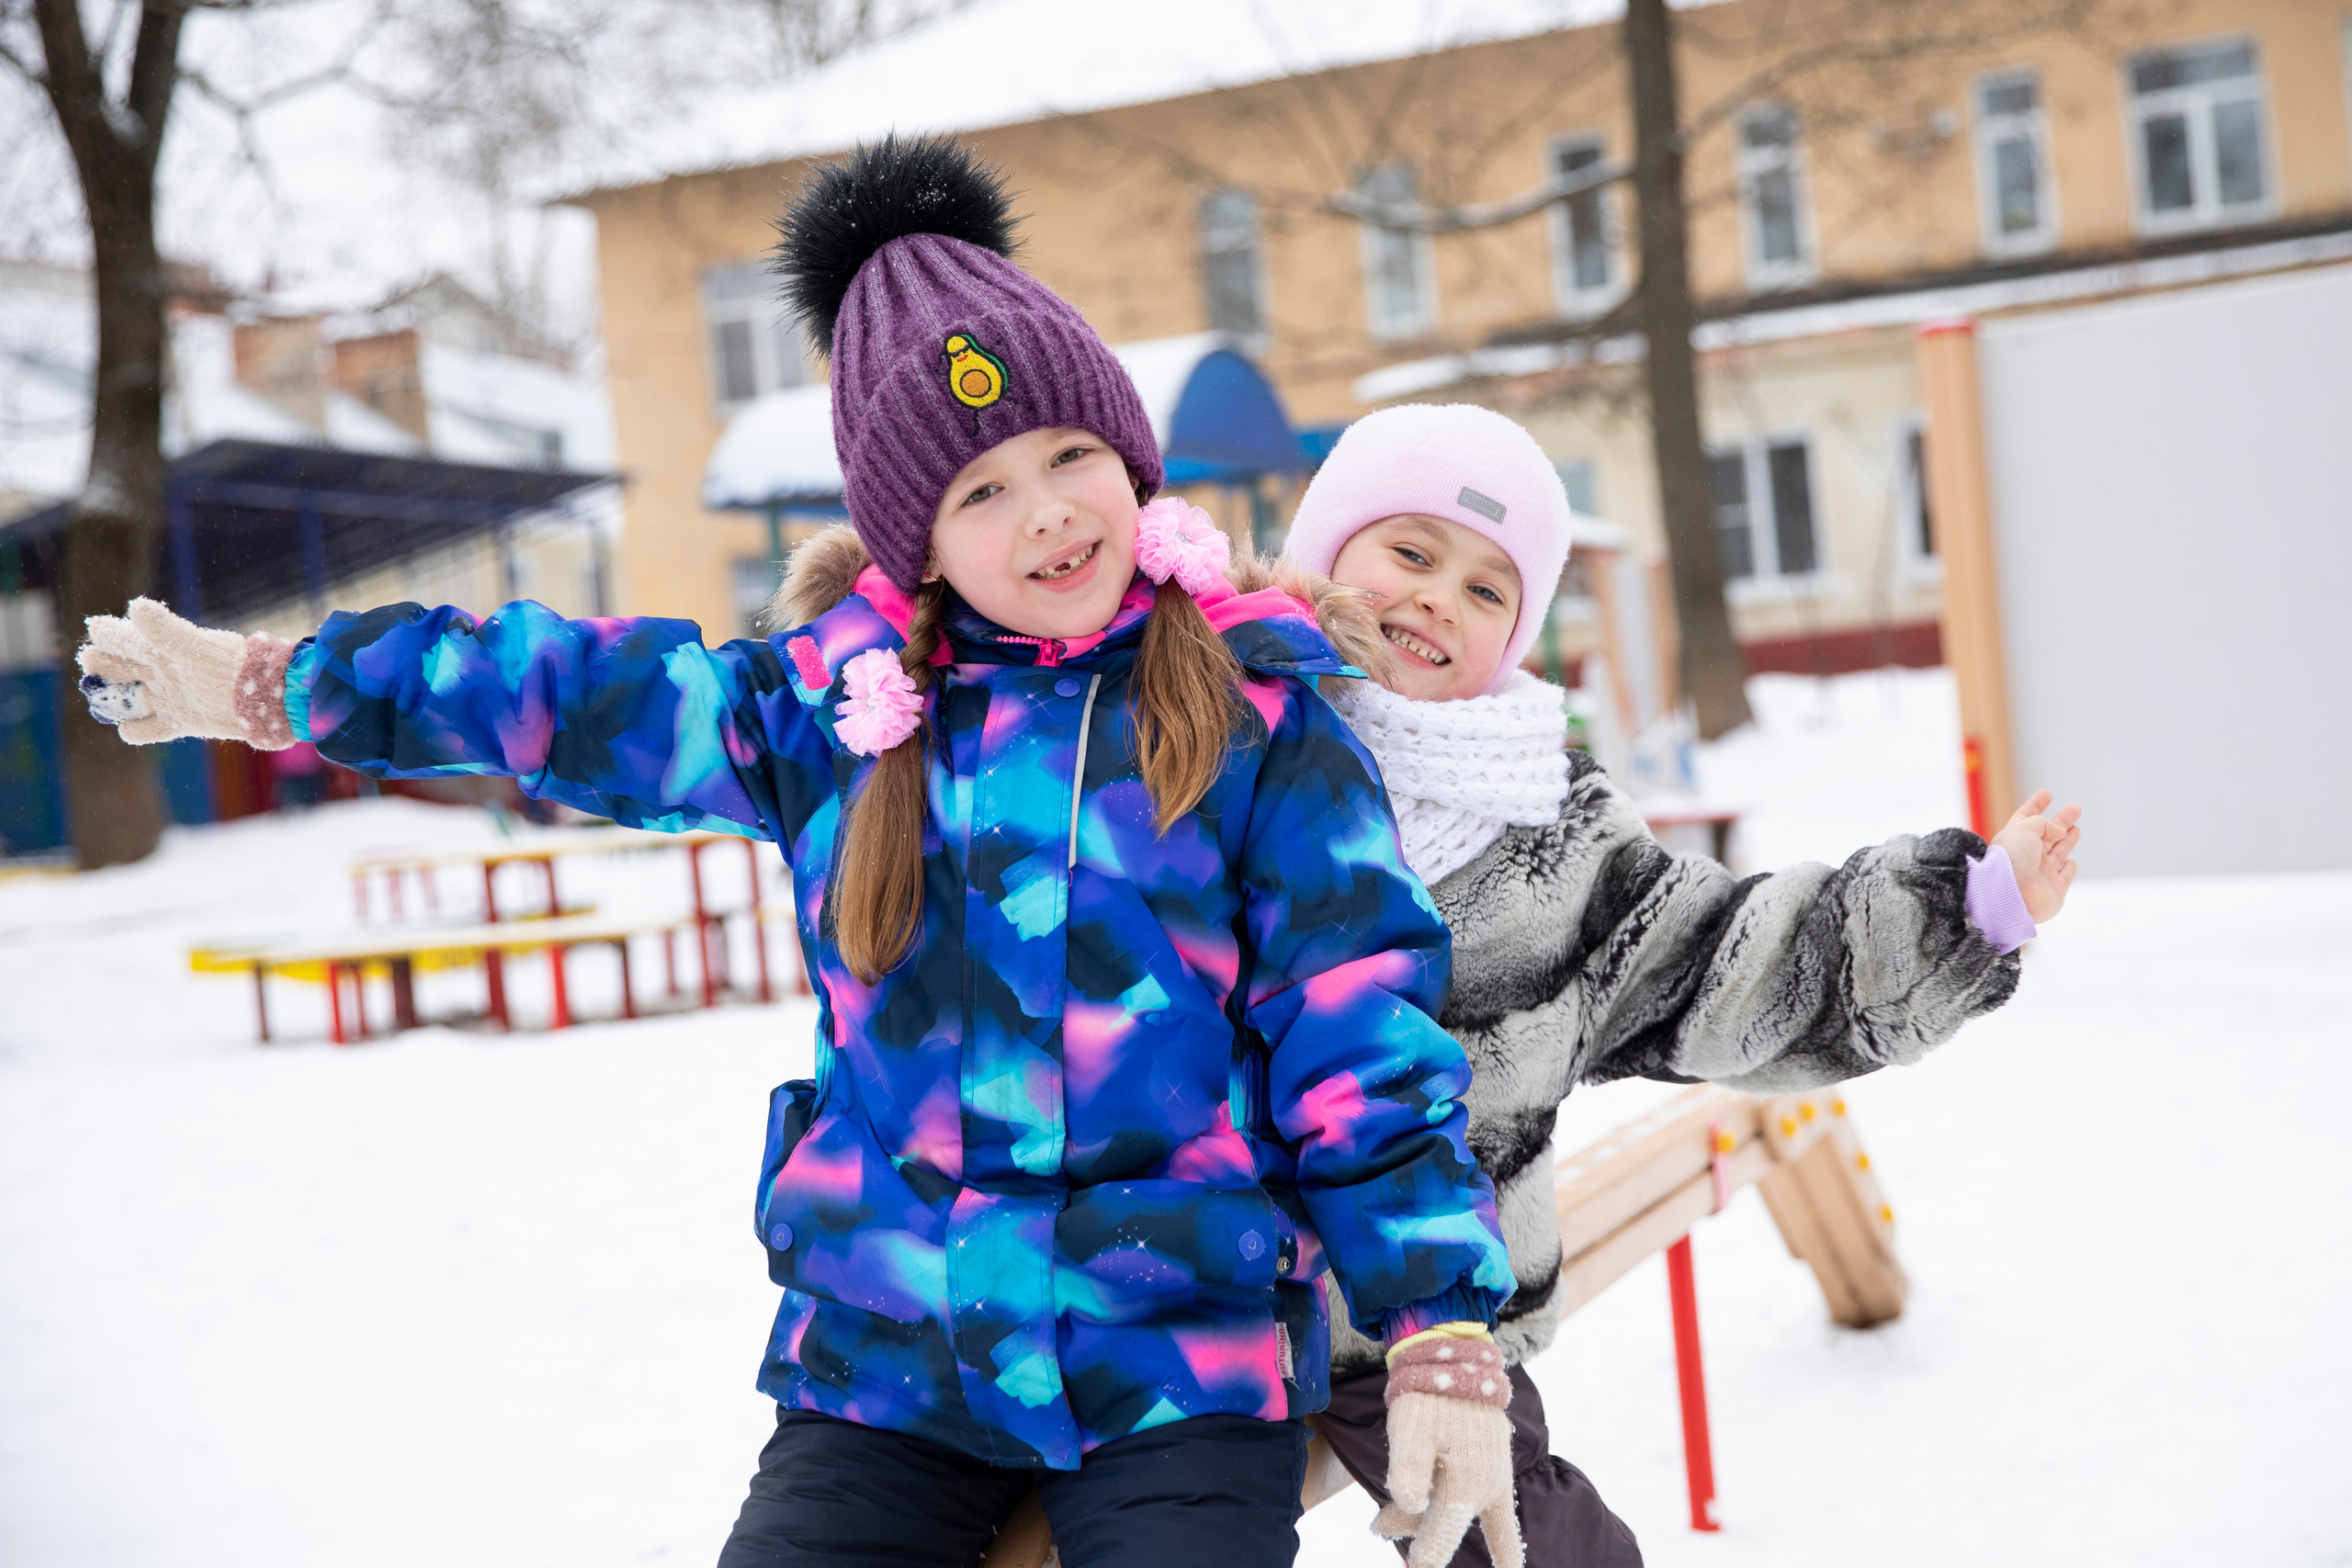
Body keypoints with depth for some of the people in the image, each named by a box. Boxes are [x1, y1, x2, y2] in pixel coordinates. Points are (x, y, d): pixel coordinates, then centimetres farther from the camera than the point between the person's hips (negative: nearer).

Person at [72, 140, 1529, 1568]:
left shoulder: (1257, 709, -1)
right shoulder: (837, 708, 5)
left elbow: (1361, 1041, -2)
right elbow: (561, 691, 15)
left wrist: (1443, 1335, -9)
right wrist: (261, 685, 24)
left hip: (1183, 1379, -2)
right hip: (881, 1362, 3)